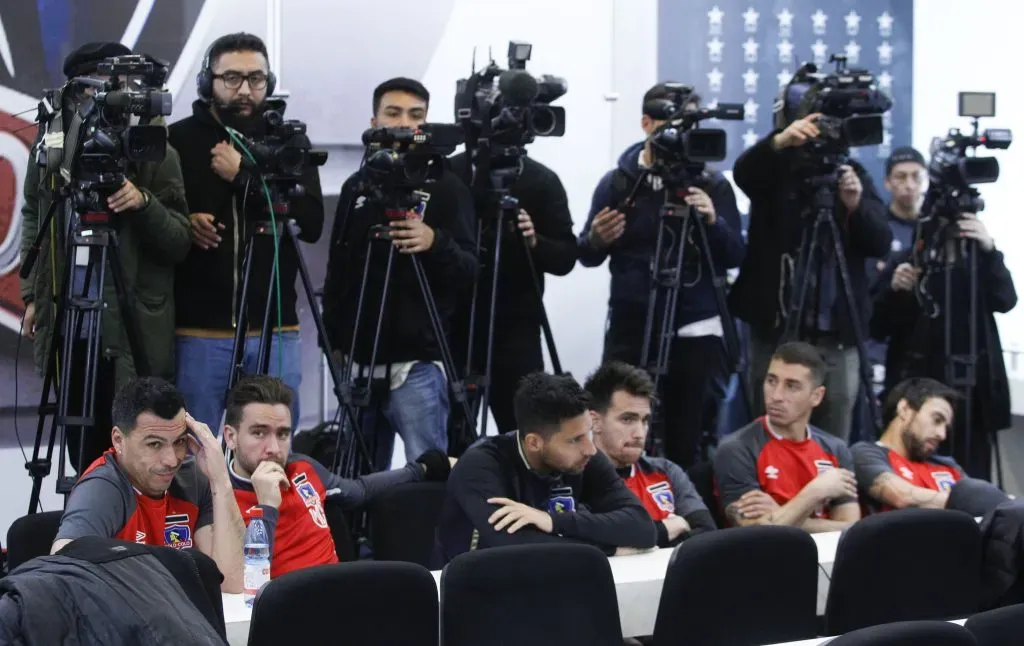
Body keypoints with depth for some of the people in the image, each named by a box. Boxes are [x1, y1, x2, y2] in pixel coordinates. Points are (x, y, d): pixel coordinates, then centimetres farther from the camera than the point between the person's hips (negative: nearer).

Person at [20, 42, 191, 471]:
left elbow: (180, 243, -6)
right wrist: (32, 294, 15)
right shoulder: (54, 142, 4)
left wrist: (144, 203, -23)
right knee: (84, 450, 10)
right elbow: (33, 219, 19)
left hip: (134, 326, -3)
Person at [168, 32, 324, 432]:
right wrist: (182, 224, -14)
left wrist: (244, 176, -10)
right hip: (198, 330, -2)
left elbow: (312, 222, -4)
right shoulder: (178, 141, 2)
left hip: (275, 330, 2)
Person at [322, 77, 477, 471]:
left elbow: (469, 273, -8)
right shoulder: (356, 187, 12)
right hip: (360, 361, 5)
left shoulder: (446, 187, -1)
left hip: (417, 364, -5)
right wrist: (334, 338, 15)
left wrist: (436, 244, -26)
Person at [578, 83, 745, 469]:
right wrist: (596, 240, -15)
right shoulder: (617, 182, 4)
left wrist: (713, 222, -22)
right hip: (630, 330, 0)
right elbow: (586, 257, 8)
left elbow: (735, 257, -2)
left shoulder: (713, 185, 4)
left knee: (688, 445, -1)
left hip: (695, 333, 0)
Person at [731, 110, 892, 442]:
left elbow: (881, 244, -1)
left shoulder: (853, 173, 8)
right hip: (776, 327, -1)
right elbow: (743, 171, -20)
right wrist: (779, 142, -39)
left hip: (838, 331, 1)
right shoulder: (773, 170, 4)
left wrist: (857, 206, -20)